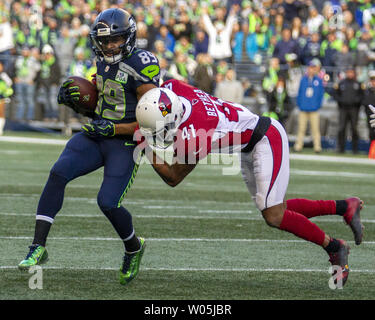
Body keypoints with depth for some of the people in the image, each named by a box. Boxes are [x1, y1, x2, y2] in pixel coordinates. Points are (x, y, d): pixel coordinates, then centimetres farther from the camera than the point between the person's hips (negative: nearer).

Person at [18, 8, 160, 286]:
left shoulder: (141, 66, -14)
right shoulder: (105, 62, 10)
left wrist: (114, 128, -23)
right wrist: (73, 100, 4)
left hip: (124, 143, -6)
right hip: (94, 137, 6)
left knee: (108, 203, -16)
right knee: (58, 173, -19)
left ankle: (134, 248, 17)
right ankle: (39, 246, -19)